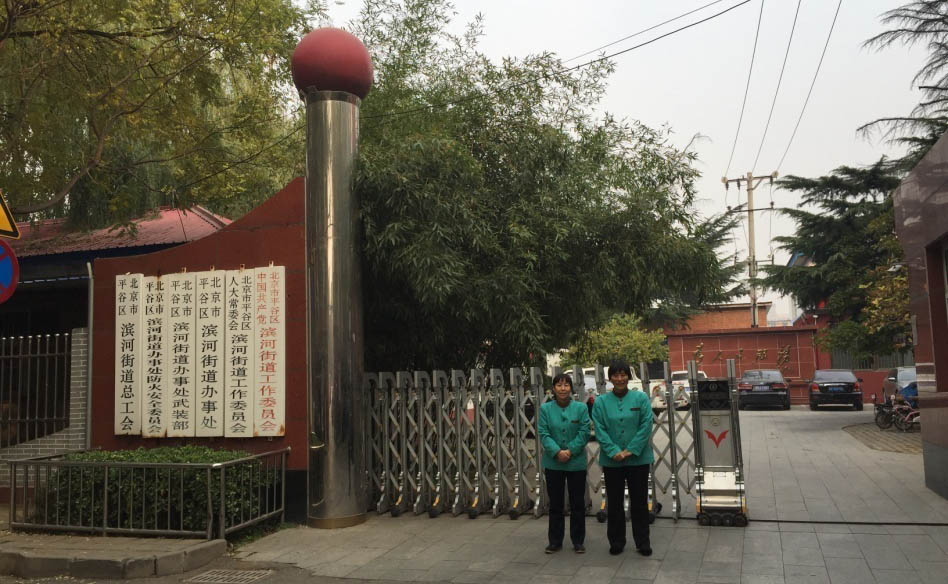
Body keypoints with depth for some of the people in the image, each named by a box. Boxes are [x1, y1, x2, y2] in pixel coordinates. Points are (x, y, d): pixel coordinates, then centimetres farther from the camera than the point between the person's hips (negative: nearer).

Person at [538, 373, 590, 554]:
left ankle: (578, 541, 20)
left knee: (577, 503, 7)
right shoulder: (545, 409, -1)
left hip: (576, 463, 0)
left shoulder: (581, 408, -2)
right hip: (553, 463, 0)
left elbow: (584, 433, -6)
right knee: (555, 504, 10)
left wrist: (570, 451, -15)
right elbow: (543, 434, -6)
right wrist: (557, 452, -18)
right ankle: (555, 542, 21)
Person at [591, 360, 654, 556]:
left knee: (639, 501, 8)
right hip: (612, 460, 1)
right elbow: (600, 430, -4)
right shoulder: (601, 402, 1)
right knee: (614, 503, 9)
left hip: (638, 458, -1)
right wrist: (614, 451, -15)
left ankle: (643, 543, 21)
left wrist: (630, 450, -13)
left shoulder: (641, 398, -2)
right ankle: (616, 542, 23)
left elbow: (646, 426, -7)